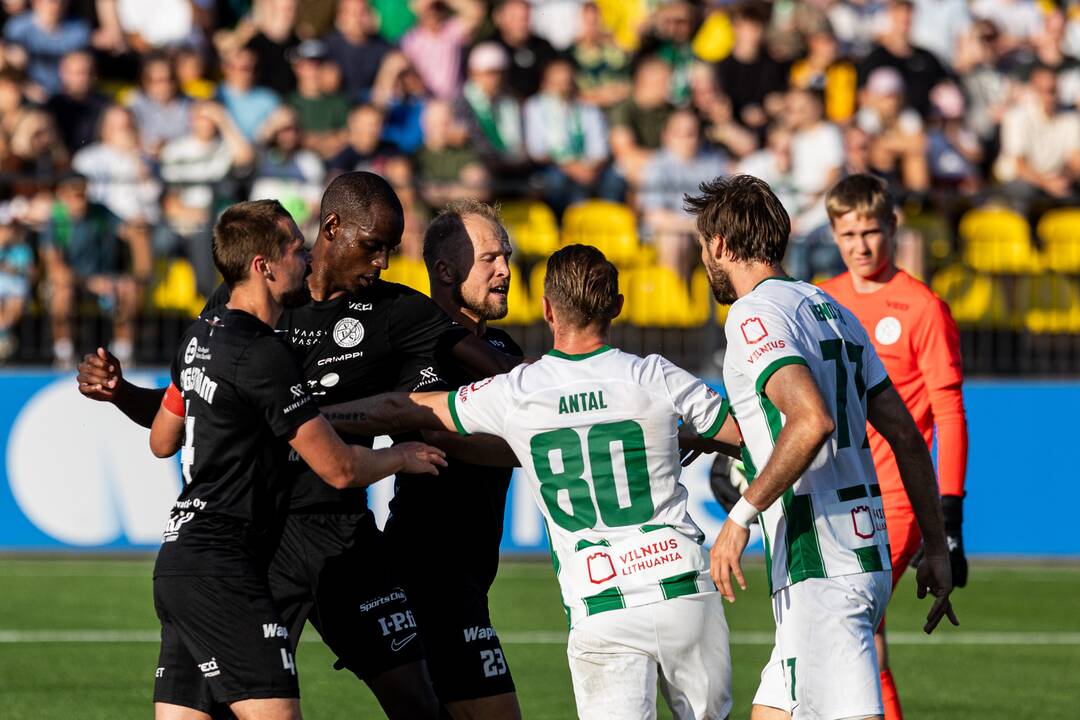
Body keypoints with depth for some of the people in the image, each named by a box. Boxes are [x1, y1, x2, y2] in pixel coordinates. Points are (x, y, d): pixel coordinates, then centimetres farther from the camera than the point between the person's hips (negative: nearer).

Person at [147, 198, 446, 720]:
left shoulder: (201, 336, 14)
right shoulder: (261, 354, -14)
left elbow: (162, 441, 28)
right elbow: (339, 469, -12)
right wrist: (402, 457, 7)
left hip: (178, 556, 10)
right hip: (221, 569, -10)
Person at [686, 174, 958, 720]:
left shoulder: (753, 313, -9)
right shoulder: (832, 310, 18)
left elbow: (812, 420, -26)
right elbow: (906, 435, 17)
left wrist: (741, 516, -19)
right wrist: (936, 549, 20)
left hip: (818, 568, -9)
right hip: (869, 556, 9)